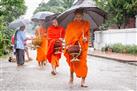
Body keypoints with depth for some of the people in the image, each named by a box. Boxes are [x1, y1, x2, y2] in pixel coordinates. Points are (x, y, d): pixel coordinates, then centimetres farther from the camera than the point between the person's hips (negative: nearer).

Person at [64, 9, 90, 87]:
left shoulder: (86, 23, 8)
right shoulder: (71, 24, 6)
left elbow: (88, 34, 8)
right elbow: (67, 35, 5)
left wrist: (86, 38, -14)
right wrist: (68, 44, -9)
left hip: (82, 46, 0)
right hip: (72, 46, 1)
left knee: (83, 62, -8)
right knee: (72, 62, 4)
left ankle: (83, 81, -4)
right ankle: (71, 78, 21)